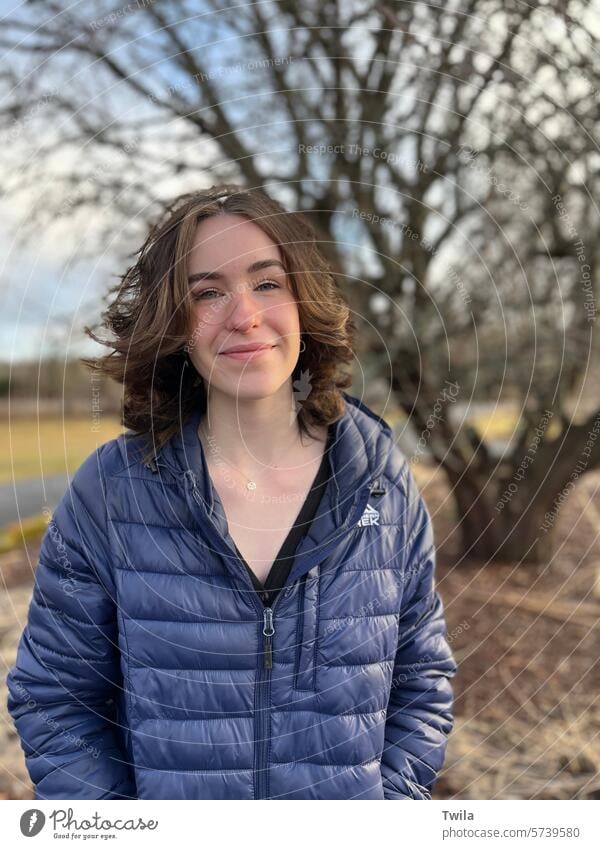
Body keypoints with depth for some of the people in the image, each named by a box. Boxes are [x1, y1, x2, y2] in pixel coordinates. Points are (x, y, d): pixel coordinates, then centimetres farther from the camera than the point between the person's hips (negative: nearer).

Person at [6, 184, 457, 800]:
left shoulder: (384, 484, -10)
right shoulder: (109, 489, -14)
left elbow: (423, 683, -2)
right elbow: (53, 699, -8)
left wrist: (389, 799, -13)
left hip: (350, 808, 1)